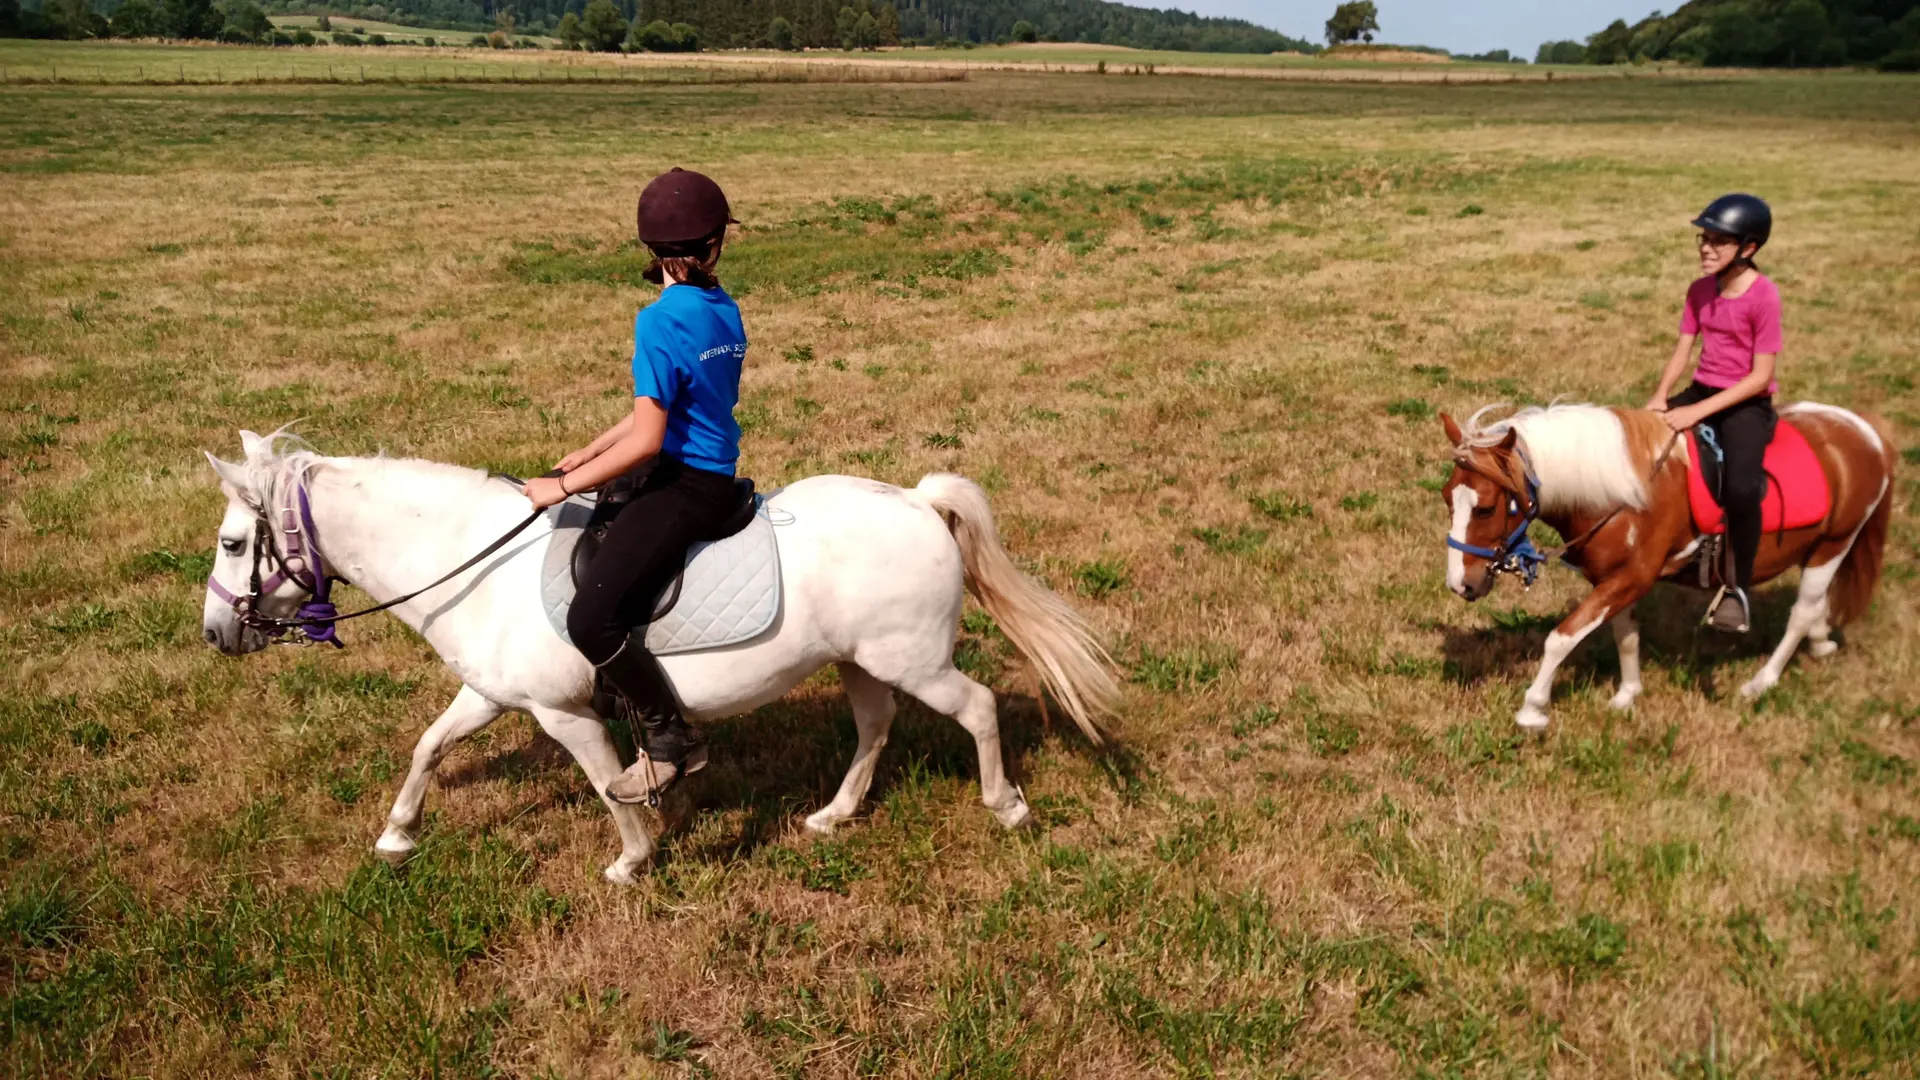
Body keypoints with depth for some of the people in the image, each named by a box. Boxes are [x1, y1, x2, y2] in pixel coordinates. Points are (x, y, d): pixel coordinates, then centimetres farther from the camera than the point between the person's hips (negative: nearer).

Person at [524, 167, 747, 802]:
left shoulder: (661, 321, -17)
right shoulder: (727, 312, 8)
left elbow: (646, 439, -21)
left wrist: (564, 486, -12)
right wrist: (590, 452, 15)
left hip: (683, 487, -10)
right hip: (716, 479, 10)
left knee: (590, 619, -18)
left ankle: (673, 741, -6)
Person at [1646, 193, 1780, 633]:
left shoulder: (1763, 296, -15)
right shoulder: (1700, 290, 5)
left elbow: (1761, 375, -17)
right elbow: (1682, 350, 7)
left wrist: (1699, 411, -23)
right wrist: (1660, 398, -12)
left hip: (1746, 404, -7)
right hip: (1702, 392, 7)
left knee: (1741, 488, -31)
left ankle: (1737, 589, -12)